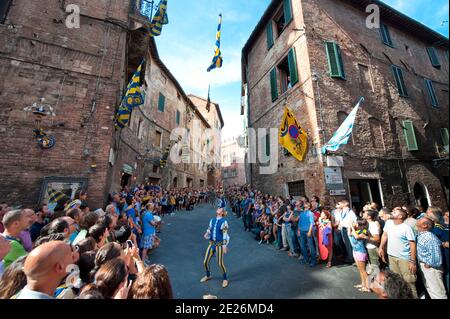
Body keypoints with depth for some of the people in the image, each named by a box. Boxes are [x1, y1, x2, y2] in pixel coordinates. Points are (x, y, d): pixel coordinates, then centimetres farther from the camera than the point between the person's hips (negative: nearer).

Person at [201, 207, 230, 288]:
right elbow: (209, 230, 12)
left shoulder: (224, 222, -13)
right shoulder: (212, 220, 4)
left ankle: (225, 279, 30)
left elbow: (225, 235, -14)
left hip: (219, 244, -5)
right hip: (212, 243, 6)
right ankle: (208, 276, 41)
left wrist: (224, 246, -16)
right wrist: (207, 234, -9)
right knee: (205, 262, 11)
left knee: (220, 263, 2)